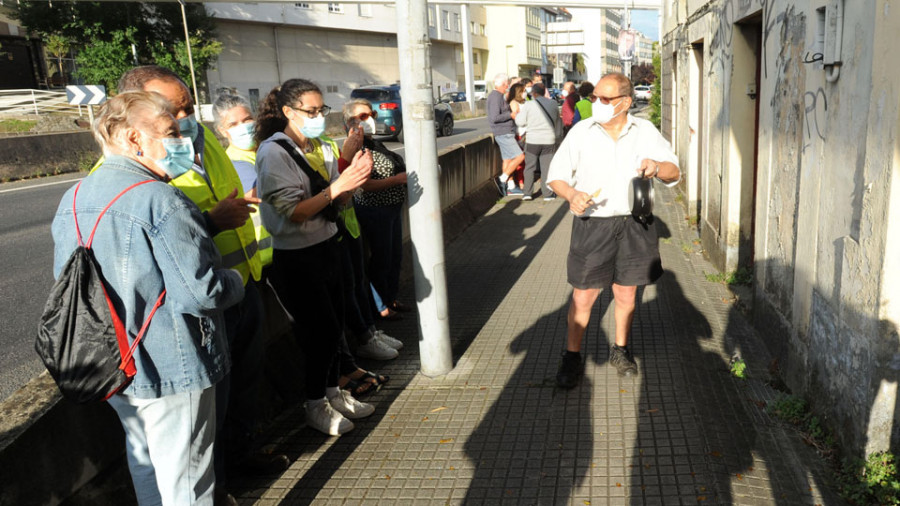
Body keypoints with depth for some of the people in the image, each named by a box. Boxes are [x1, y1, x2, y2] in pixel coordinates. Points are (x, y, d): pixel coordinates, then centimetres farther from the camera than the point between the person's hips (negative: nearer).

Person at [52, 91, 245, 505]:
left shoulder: (70, 201, 5)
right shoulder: (161, 200, -23)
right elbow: (199, 293, -27)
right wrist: (236, 280, -5)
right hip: (171, 369, -8)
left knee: (143, 458, 26)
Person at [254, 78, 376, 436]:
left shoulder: (324, 148, 6)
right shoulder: (274, 152, -14)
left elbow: (339, 202, 10)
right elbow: (291, 213, -21)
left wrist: (354, 177, -10)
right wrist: (337, 185, -26)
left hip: (327, 248, 7)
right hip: (296, 258, -6)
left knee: (334, 326, 13)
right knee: (322, 330, 0)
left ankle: (333, 392, 32)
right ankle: (315, 406, 20)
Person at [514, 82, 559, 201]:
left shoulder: (528, 105, -7)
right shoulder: (553, 104, 4)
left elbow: (520, 122, -5)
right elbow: (557, 121, 15)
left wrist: (518, 114, 13)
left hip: (532, 140, -2)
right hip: (549, 140, 2)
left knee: (529, 167, 9)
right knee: (547, 168, 6)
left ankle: (527, 193, 6)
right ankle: (547, 194, 6)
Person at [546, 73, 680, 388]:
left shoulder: (645, 131, 4)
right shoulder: (580, 132, 0)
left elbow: (674, 173, 5)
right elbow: (556, 175, 2)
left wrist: (656, 167, -19)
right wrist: (572, 195, -20)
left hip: (634, 224, 2)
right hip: (592, 224, -2)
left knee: (626, 294, 13)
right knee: (583, 297, 0)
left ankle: (620, 350, 34)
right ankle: (572, 357, 18)